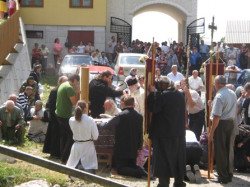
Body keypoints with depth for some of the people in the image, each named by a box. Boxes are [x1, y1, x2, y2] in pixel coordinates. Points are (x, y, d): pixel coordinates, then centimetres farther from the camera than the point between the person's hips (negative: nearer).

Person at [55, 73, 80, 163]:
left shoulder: (63, 85, 12)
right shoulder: (69, 88, -19)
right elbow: (74, 102, -19)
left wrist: (76, 92, 8)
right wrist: (78, 92, -9)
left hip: (59, 114, 10)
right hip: (65, 116, -10)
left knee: (63, 135, 18)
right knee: (72, 136, -3)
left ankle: (63, 156, 26)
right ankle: (65, 158, -1)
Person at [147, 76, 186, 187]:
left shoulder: (162, 95, -16)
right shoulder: (180, 95, 8)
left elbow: (153, 108, -18)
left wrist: (152, 93, -10)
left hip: (164, 132, -7)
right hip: (179, 132, 7)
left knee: (163, 158, 0)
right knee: (177, 156, 16)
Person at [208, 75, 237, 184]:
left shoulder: (219, 96, -19)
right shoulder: (233, 94, 8)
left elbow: (217, 117, -22)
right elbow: (236, 110, 18)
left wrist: (211, 132, -18)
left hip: (222, 124, -8)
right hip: (232, 123, 8)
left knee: (220, 151, 2)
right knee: (229, 149, 16)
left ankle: (223, 177, 7)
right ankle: (229, 174, 25)